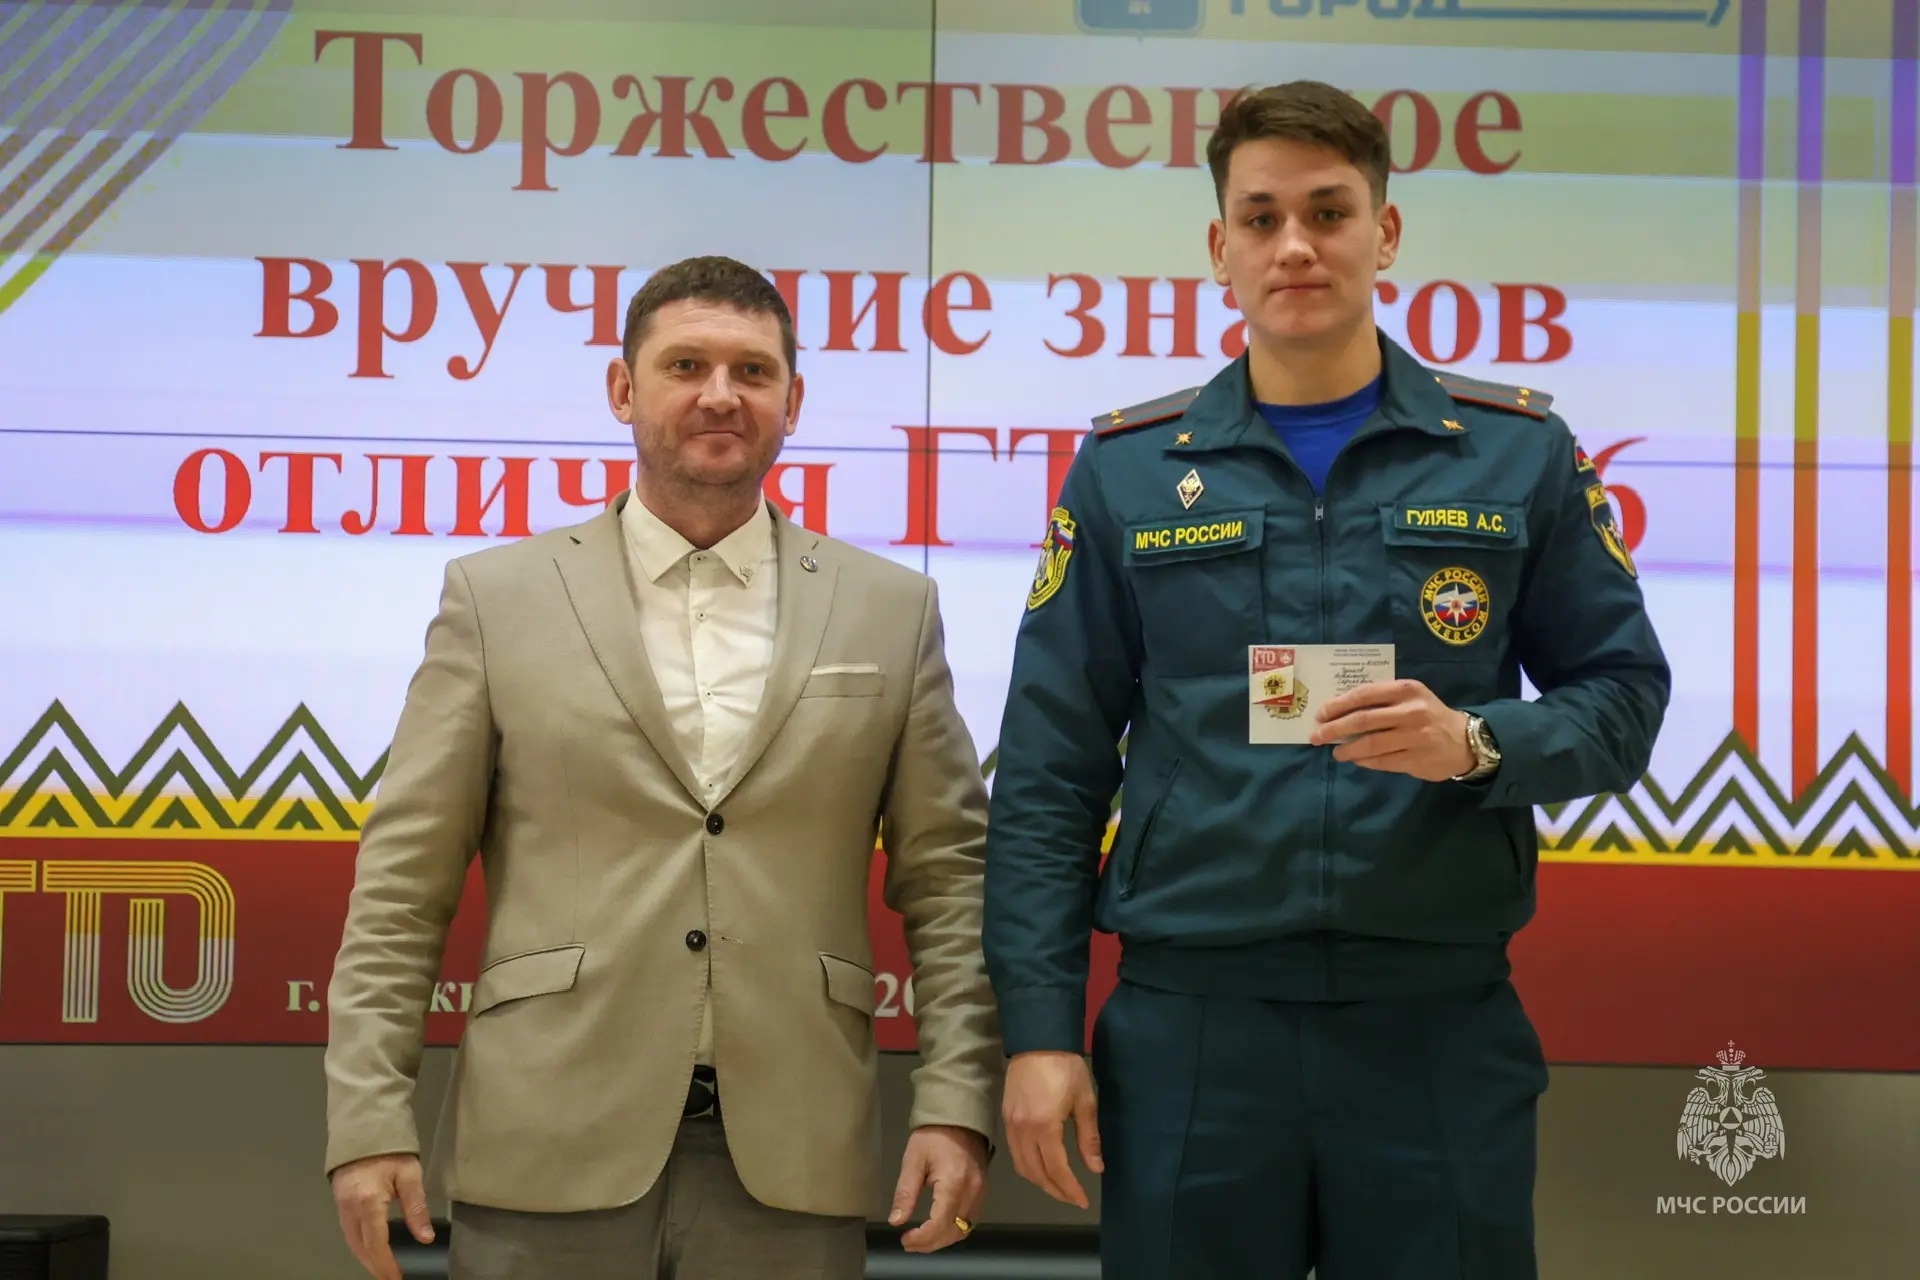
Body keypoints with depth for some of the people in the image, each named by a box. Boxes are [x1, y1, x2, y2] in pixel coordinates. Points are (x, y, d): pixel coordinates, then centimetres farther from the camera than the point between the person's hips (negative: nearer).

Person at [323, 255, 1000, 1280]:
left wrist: (956, 1103, -2)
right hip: (550, 1157, -1)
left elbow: (948, 878, 7)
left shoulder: (890, 612, 9)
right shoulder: (497, 600, 6)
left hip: (789, 1167, 1)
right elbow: (402, 884, 4)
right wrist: (369, 1118, -3)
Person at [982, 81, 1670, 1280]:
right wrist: (1040, 1027, -3)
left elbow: (1623, 697, 5)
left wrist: (1476, 744, -15)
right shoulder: (1126, 471, 4)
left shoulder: (1519, 454, 4)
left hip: (1443, 1022, 0)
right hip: (1190, 1023, 0)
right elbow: (1049, 771, 3)